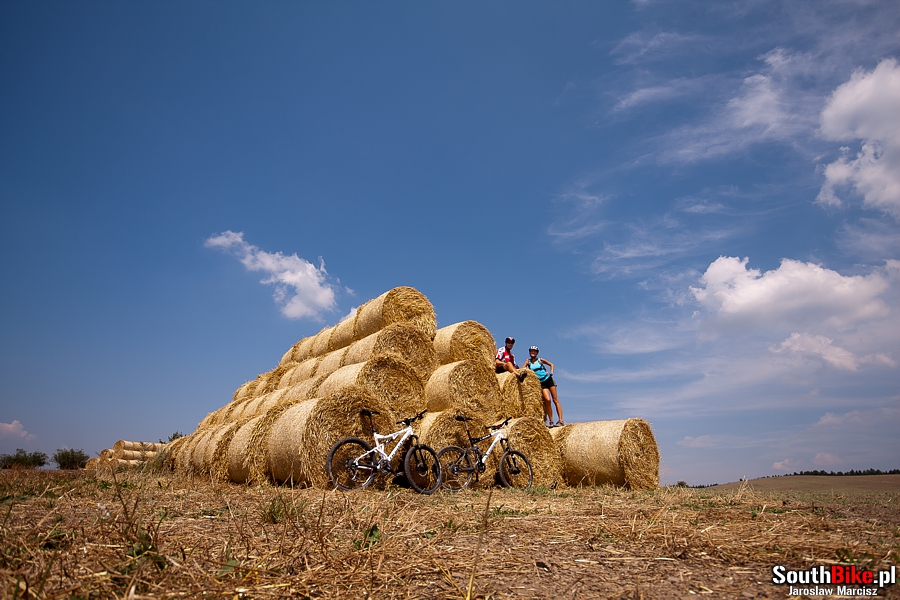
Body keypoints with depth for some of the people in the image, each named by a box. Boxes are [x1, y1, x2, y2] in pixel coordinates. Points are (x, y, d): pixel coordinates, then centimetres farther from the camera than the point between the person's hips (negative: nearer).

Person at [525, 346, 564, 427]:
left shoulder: (540, 360, 5)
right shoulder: (528, 361, 6)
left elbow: (551, 364, 12)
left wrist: (551, 372, -2)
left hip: (548, 379, 0)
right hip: (541, 383, 0)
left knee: (555, 400, -4)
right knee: (547, 400, -18)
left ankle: (561, 421, -5)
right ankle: (551, 421, -8)